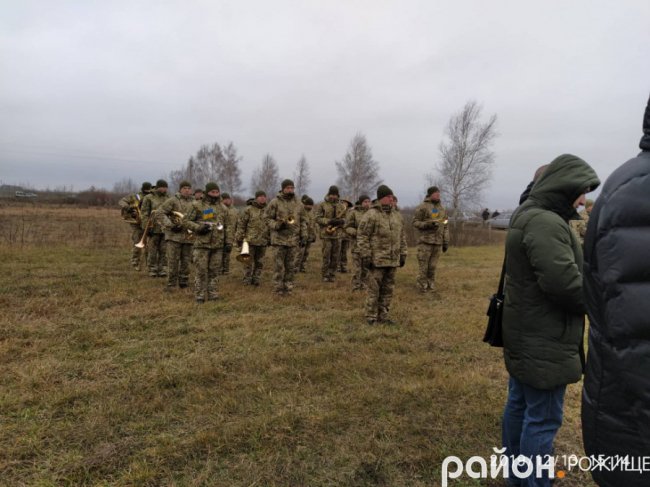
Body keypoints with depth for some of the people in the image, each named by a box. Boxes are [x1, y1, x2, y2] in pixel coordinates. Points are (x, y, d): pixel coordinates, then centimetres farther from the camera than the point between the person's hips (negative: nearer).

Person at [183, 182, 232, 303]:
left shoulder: (223, 208, 11)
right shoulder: (198, 206, -1)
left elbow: (227, 227, 14)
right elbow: (186, 221, 0)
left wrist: (229, 242, 7)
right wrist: (198, 228, -14)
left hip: (218, 246, 4)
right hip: (202, 245, -3)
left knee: (214, 272, 9)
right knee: (201, 272, 0)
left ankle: (213, 295, 18)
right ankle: (199, 296, 9)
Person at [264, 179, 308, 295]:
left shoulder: (298, 204, 11)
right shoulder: (275, 202, -2)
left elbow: (303, 221, 15)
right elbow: (267, 218, -1)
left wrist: (304, 236, 8)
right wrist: (277, 225, -18)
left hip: (293, 240, 4)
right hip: (279, 239, -4)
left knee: (290, 266, 8)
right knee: (279, 265, -1)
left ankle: (288, 287, 19)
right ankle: (278, 288, 8)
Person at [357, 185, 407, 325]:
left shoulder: (397, 215, 13)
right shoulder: (371, 215, -8)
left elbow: (402, 237, 18)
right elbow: (362, 236, -10)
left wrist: (403, 255, 14)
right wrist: (365, 256, -14)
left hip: (392, 260, 6)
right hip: (377, 260, -6)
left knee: (388, 290, 11)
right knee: (374, 289, 0)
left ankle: (383, 316, 21)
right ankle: (371, 317, 11)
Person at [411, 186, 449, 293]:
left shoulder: (442, 208, 16)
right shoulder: (422, 207, -2)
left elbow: (445, 226, 17)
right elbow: (415, 222, -4)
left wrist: (446, 242, 13)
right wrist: (428, 224, -19)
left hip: (438, 242, 5)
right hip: (425, 241, -5)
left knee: (433, 267, 7)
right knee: (423, 267, -3)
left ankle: (431, 287, 15)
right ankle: (422, 288, 4)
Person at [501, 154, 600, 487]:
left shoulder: (527, 215, 12)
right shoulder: (546, 222, -22)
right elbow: (563, 281, -28)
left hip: (525, 333, 11)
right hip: (543, 340, -11)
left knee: (519, 404, 20)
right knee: (543, 417, 1)